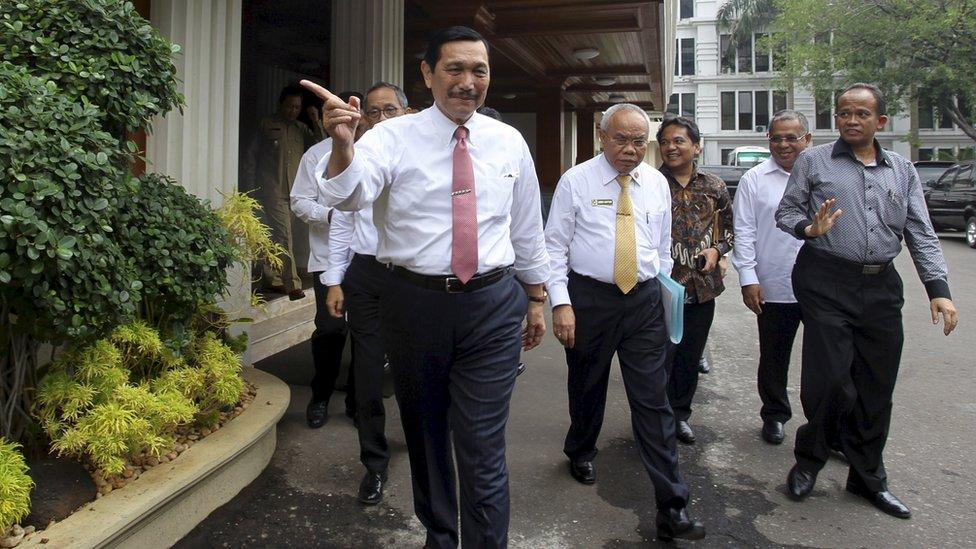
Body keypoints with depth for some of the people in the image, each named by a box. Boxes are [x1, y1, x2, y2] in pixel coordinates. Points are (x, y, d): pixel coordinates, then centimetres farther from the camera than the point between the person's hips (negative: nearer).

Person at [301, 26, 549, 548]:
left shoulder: (509, 142, 4)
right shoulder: (394, 137, -5)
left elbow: (528, 227, 13)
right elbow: (348, 194, -24)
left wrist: (536, 299, 17)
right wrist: (343, 143, -45)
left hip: (493, 306, 0)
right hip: (414, 303, 0)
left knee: (483, 450, -2)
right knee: (425, 436, 18)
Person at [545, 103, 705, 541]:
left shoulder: (657, 183, 7)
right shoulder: (575, 181, -4)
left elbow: (663, 246, 15)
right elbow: (555, 245, -5)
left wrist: (665, 291, 14)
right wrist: (561, 303, -12)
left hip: (645, 300, 2)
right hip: (589, 298, -2)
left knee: (653, 400, -1)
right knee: (586, 387, 16)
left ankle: (671, 508, 4)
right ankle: (581, 452, 46)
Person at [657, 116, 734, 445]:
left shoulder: (714, 187, 6)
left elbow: (730, 226, 17)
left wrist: (717, 249, -1)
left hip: (702, 286, 4)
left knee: (690, 356, 15)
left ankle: (680, 414, 32)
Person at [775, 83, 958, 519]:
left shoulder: (903, 171, 15)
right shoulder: (813, 162, 6)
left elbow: (921, 235, 10)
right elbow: (786, 212, 4)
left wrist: (938, 289, -1)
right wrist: (809, 228, -19)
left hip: (882, 287, 4)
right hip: (827, 283, -4)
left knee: (876, 388, 8)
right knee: (829, 378, -6)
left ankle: (868, 477, 24)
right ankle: (808, 460, 19)